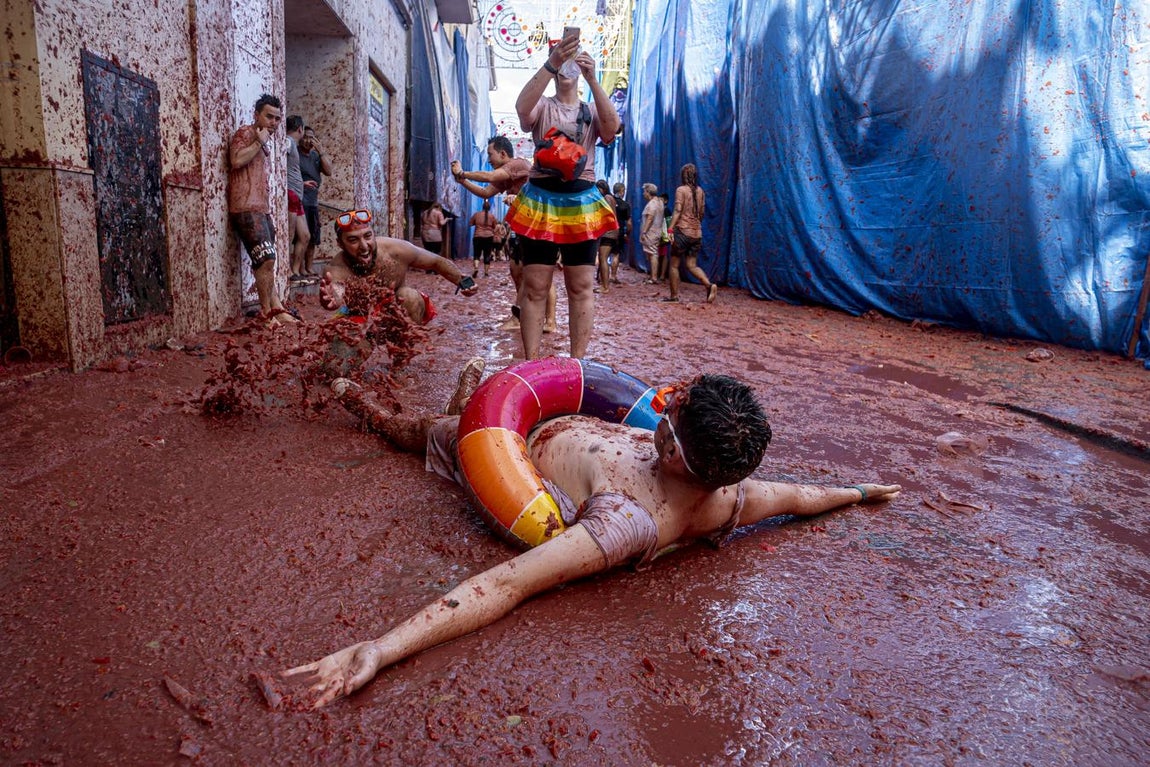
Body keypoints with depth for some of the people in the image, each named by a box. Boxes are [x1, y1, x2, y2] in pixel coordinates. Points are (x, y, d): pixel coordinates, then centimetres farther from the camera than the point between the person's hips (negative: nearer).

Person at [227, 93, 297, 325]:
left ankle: (276, 308, 5)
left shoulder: (263, 143, 24)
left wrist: (269, 214, 25)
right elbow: (237, 160, -21)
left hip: (261, 209, 9)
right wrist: (259, 142, -12)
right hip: (246, 208, -9)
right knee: (266, 259, -16)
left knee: (266, 262, 6)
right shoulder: (245, 134, -2)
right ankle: (267, 311, -9)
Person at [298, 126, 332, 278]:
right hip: (299, 201, -7)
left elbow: (328, 172, 1)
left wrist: (321, 152, -5)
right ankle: (301, 268, -6)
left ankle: (309, 267, 16)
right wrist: (302, 183, -22)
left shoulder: (316, 155, 14)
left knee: (313, 237, 8)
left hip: (313, 201, 7)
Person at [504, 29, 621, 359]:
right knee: (534, 288, -3)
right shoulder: (542, 107, 9)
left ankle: (578, 363, 6)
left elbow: (612, 127, -10)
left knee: (582, 288, 0)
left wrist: (592, 78, -18)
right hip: (540, 200, -1)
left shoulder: (592, 111, 14)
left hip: (582, 203, 2)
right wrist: (550, 63, -26)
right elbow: (521, 107, -16)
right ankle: (531, 364, 1)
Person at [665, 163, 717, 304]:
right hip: (697, 233, 6)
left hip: (682, 231, -6)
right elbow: (701, 213, 16)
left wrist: (670, 229, -20)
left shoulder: (681, 190, -7)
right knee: (692, 265, 10)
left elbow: (678, 211, -16)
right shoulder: (700, 191, 10)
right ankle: (710, 285, -12)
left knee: (674, 265, 6)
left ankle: (674, 296, 8)